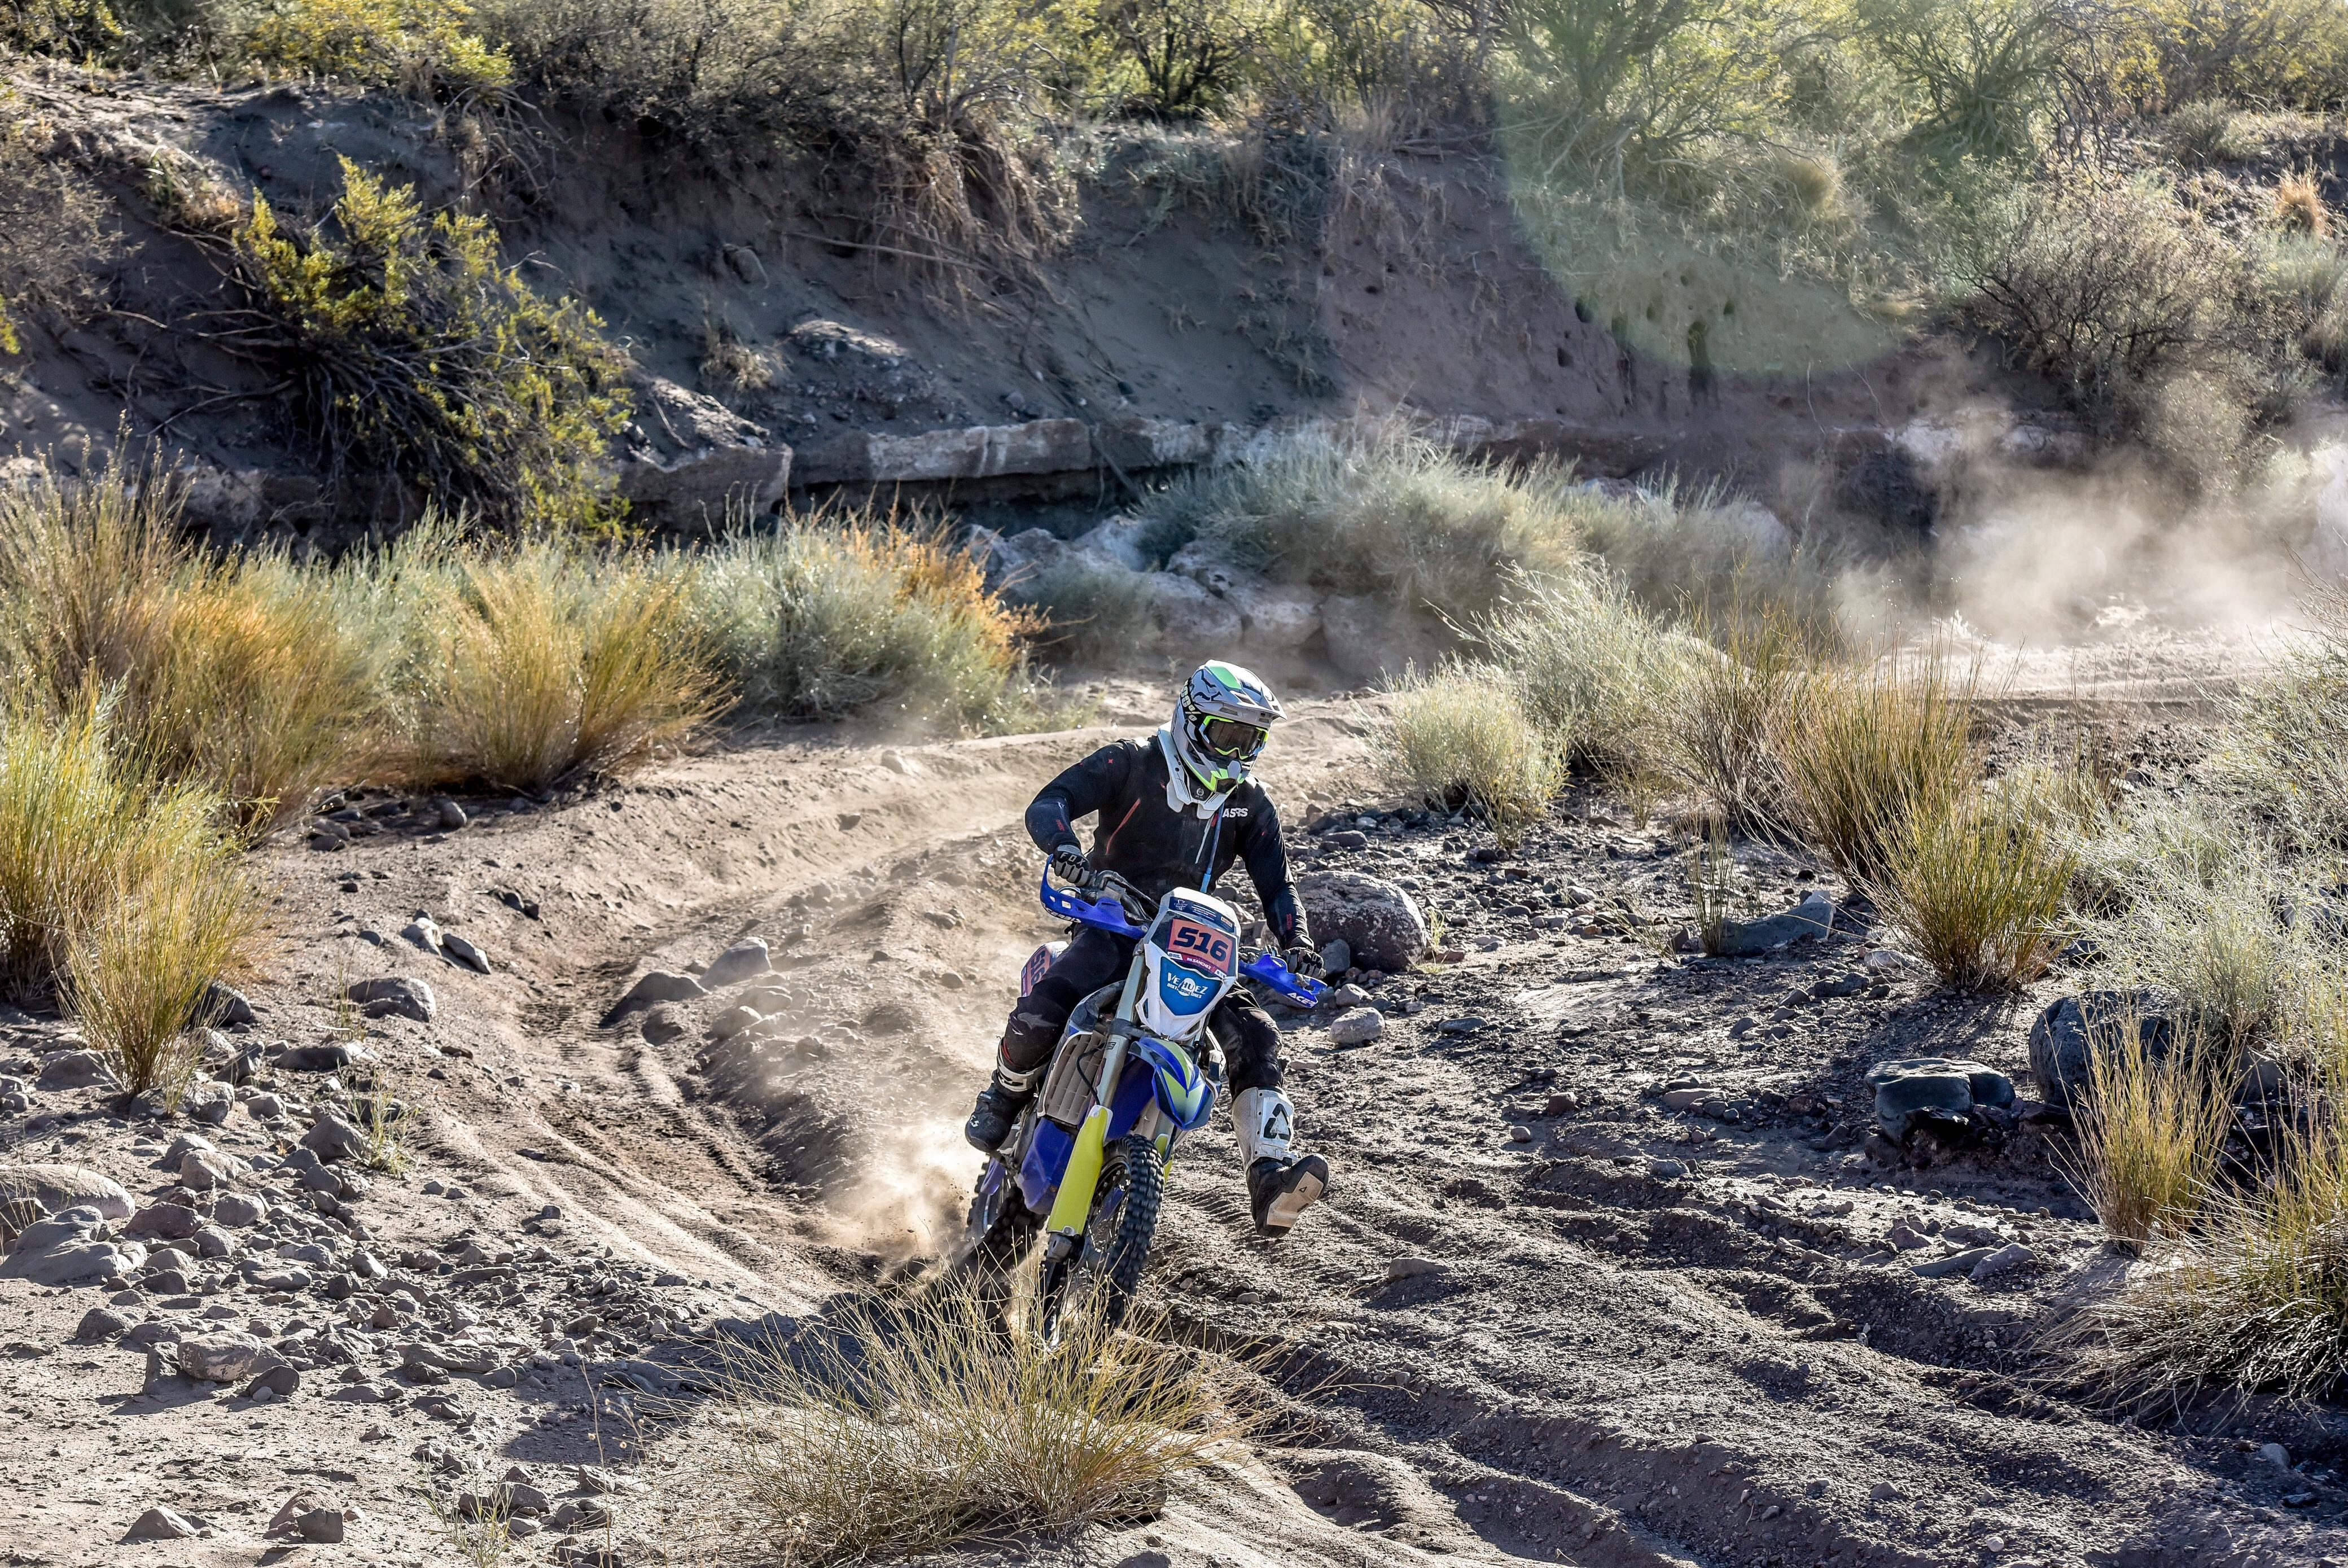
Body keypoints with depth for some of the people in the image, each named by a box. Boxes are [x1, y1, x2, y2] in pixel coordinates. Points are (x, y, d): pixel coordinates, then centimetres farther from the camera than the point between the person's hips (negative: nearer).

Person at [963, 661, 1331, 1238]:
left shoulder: (1250, 805, 9)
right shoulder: (1131, 766, -4)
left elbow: (1274, 882, 8)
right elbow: (1049, 803, -14)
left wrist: (1296, 943, -13)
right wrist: (1064, 846, -38)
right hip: (1113, 926, -4)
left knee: (1255, 1037, -18)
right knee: (1041, 1013, -29)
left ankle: (1271, 1179, -28)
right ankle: (1004, 1098, 4)